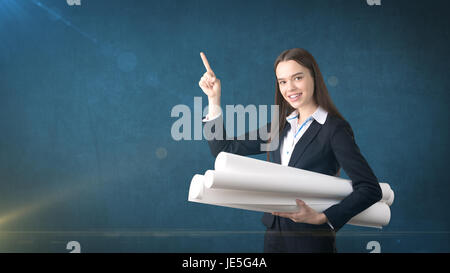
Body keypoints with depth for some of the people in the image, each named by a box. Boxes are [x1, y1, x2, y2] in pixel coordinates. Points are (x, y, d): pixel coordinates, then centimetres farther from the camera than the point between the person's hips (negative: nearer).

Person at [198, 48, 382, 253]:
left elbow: (370, 189, -16)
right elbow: (224, 150, 10)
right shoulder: (280, 127, 9)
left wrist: (321, 218, -24)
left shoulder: (335, 128, -10)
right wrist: (214, 100, 5)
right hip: (274, 235, 6)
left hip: (311, 240, -6)